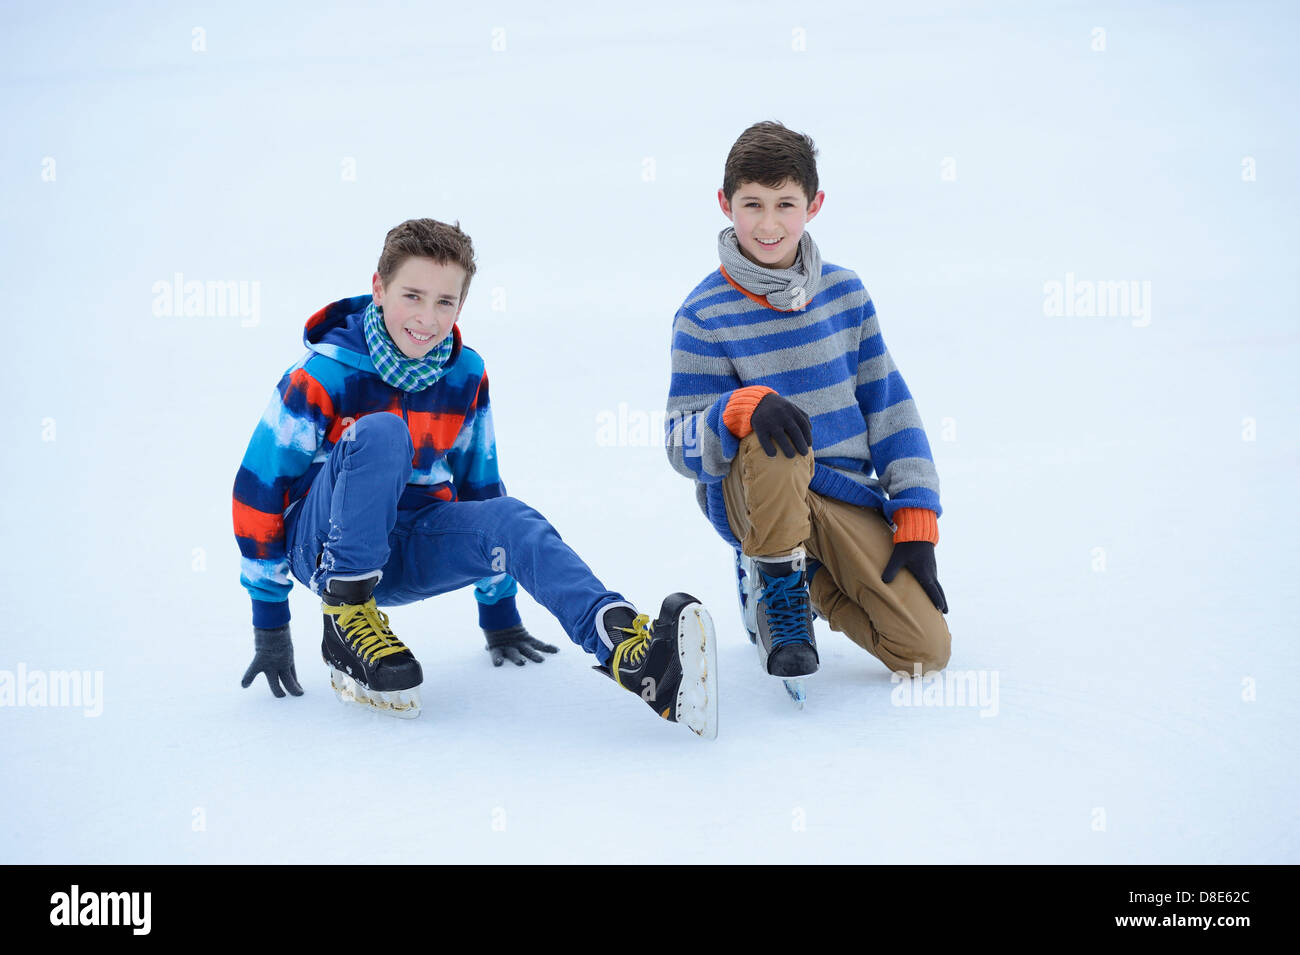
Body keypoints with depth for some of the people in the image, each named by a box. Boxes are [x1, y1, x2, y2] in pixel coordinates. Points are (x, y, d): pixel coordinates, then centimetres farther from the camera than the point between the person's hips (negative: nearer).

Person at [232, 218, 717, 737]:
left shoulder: (466, 376, 0)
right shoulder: (325, 374, -14)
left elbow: (478, 484, 12)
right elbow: (258, 487, -9)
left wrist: (499, 616, 15)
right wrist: (269, 626, -7)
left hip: (412, 550, 4)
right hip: (323, 541, -4)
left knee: (511, 520, -29)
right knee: (381, 432, -32)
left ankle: (629, 651, -53)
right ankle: (345, 617, -24)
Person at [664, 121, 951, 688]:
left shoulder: (844, 291, 5)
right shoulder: (705, 315, -7)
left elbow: (888, 405, 7)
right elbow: (682, 446, -12)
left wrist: (915, 522, -1)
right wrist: (744, 407, -34)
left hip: (843, 496, 4)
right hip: (748, 495, -3)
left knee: (926, 651, -11)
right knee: (768, 427, -39)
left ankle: (815, 581, 18)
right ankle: (778, 591, -13)